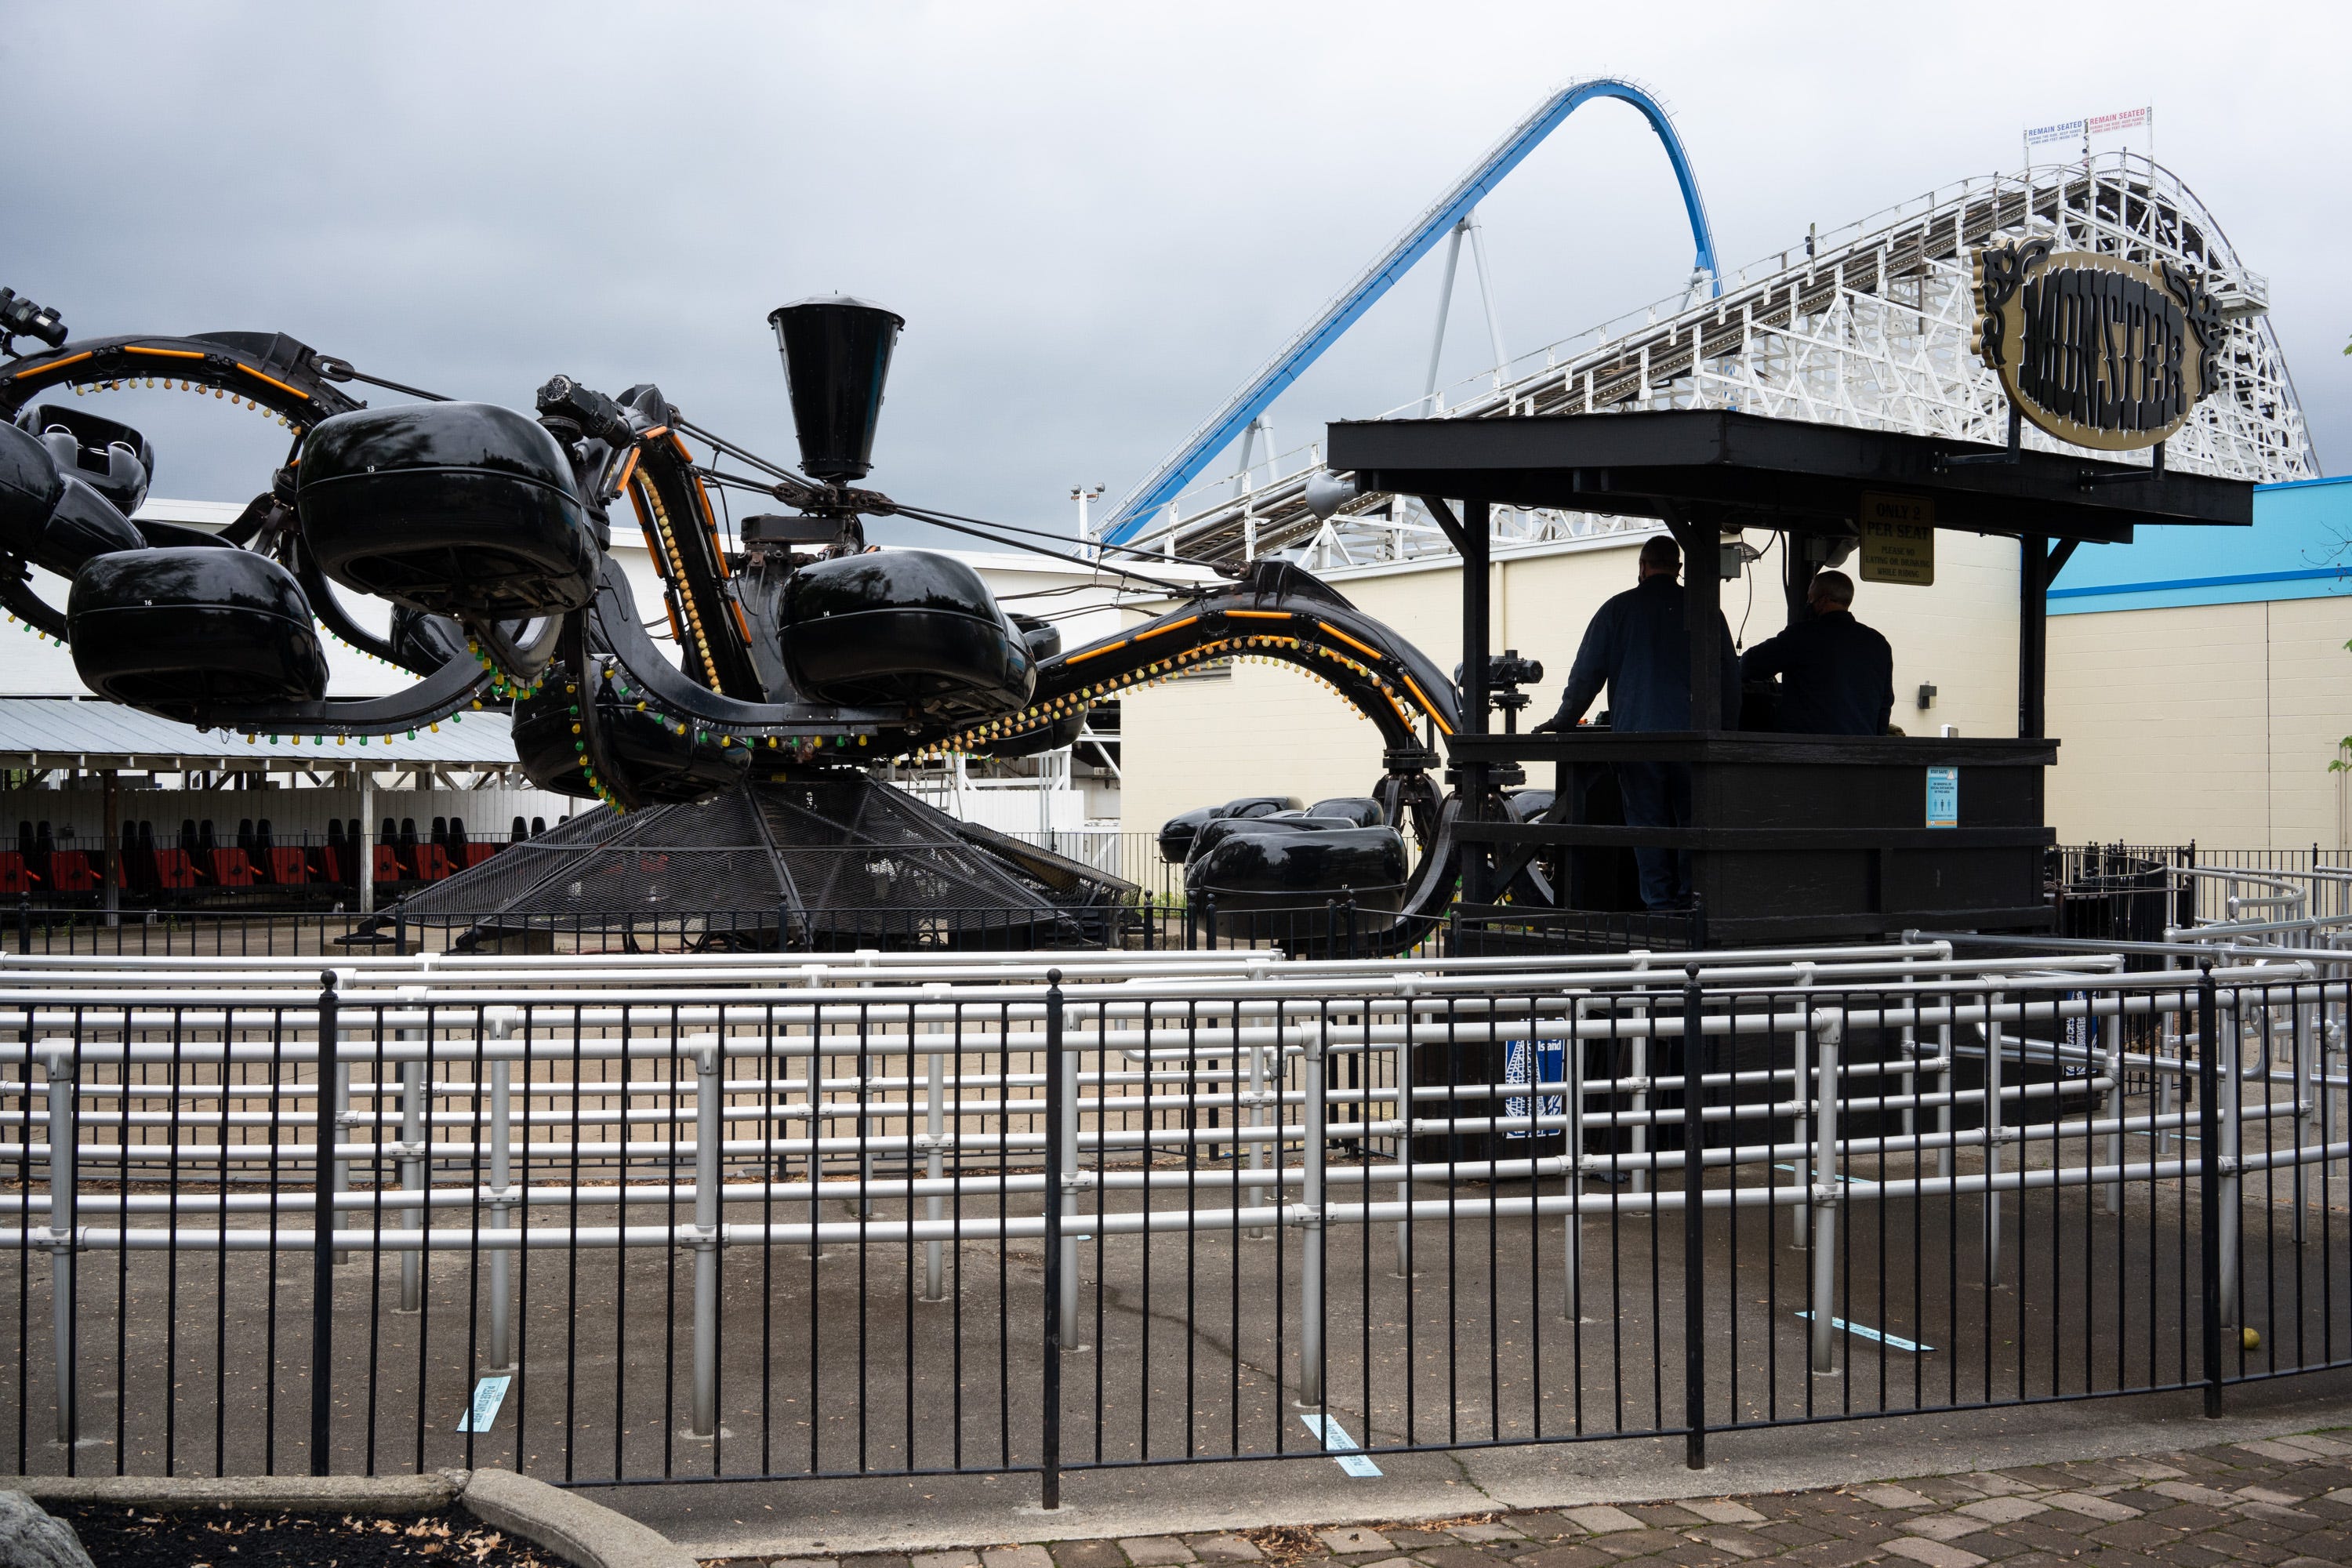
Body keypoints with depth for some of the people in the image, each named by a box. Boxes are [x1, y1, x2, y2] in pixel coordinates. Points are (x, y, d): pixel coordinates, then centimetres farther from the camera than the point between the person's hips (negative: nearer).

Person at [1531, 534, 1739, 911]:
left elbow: (1587, 674, 4)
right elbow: (1731, 677, 10)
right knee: (1694, 823, 7)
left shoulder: (1618, 609, 3)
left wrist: (1563, 722, 15)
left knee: (1648, 823, 2)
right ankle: (1691, 900, 4)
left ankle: (1660, 903, 1)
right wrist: (1726, 733, 17)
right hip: (1695, 738, 1)